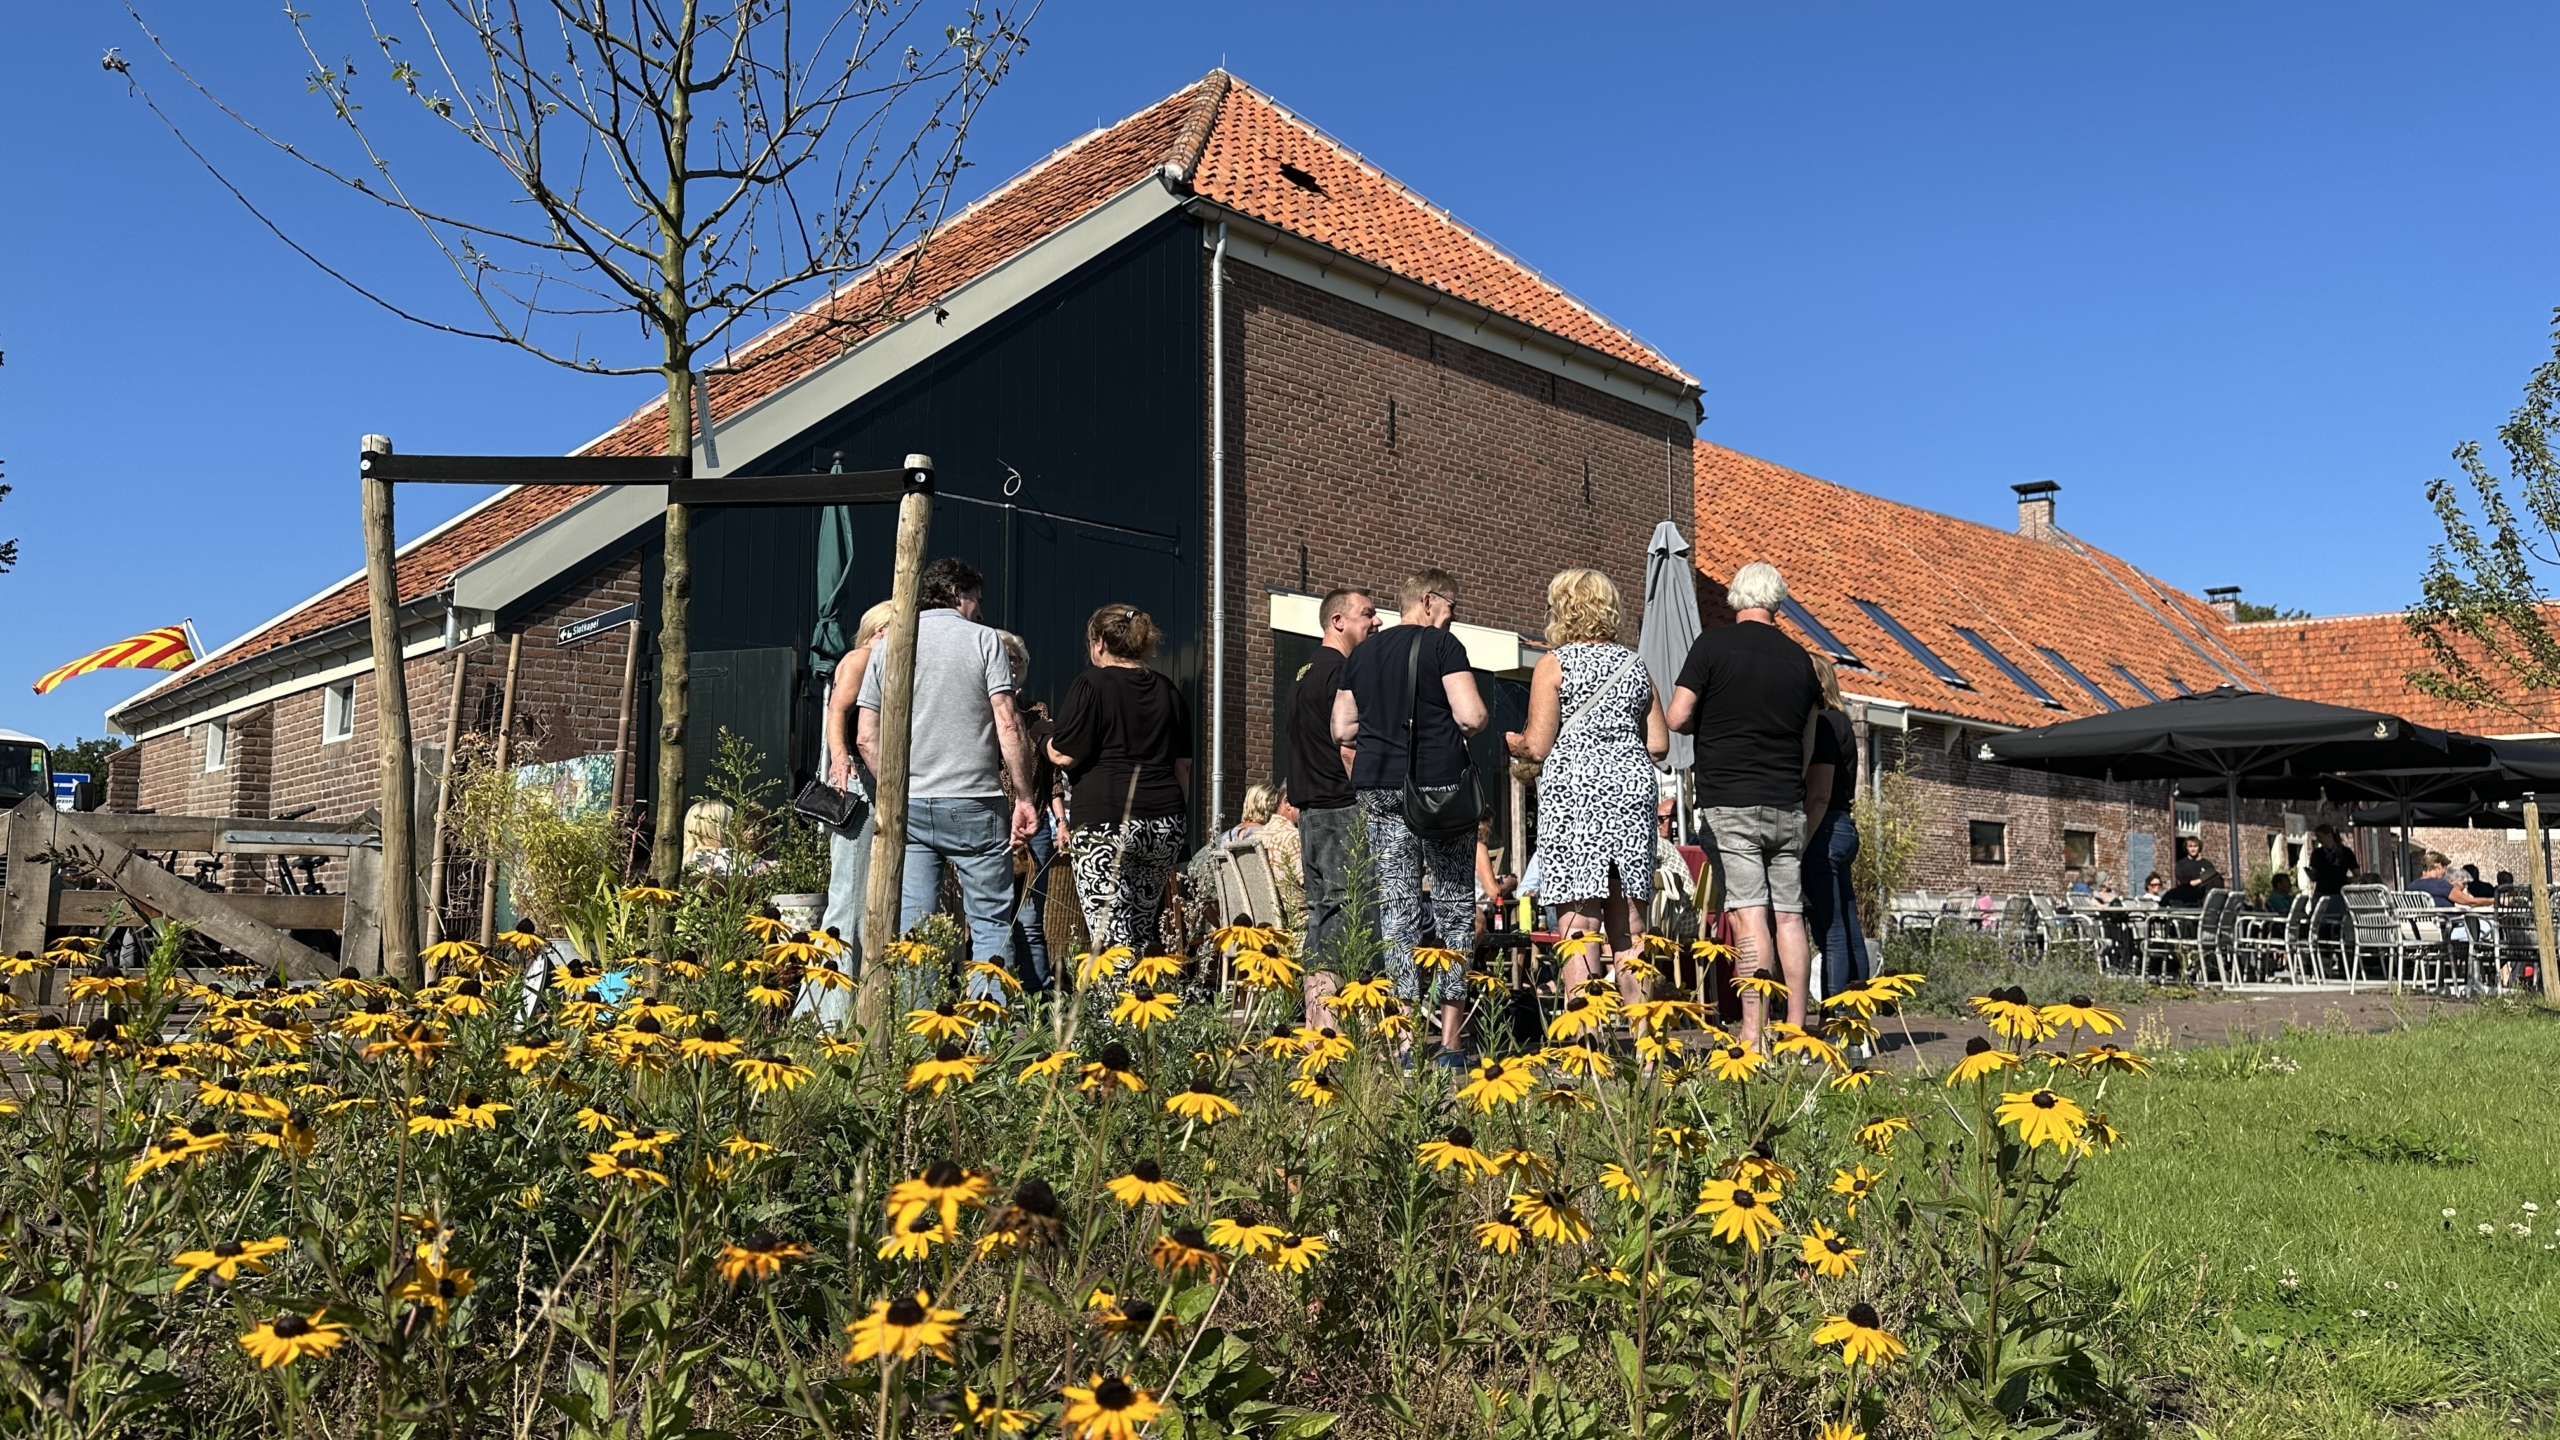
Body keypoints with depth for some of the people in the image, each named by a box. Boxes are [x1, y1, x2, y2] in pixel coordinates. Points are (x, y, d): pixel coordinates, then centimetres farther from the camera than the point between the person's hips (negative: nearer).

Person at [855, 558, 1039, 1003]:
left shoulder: (888, 646, 10)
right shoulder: (984, 640, 0)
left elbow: (866, 737, 7)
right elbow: (1008, 726, -8)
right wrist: (1024, 797, -3)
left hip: (907, 805, 3)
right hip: (974, 804, -3)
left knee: (911, 925, 6)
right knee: (991, 921, 3)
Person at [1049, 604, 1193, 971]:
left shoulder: (1091, 685, -2)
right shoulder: (1167, 691, 16)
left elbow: (1066, 755, -7)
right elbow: (1183, 765, 18)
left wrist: (1049, 743, 14)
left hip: (1105, 821, -6)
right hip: (1165, 826, 6)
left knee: (1113, 937, -6)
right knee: (1143, 931, 12)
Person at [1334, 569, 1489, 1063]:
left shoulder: (1361, 655, 13)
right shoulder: (1442, 644, -3)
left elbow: (1341, 730, 15)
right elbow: (1471, 716, -12)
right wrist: (1453, 725, 9)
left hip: (1377, 787, 5)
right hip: (1439, 783, -5)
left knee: (1396, 907, 5)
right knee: (1454, 906, 3)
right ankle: (1450, 1038, 2)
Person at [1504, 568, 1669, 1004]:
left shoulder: (1554, 662, -1)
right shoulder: (1635, 664, 14)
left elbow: (1538, 746, -6)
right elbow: (1658, 745, 13)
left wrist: (1514, 742, 15)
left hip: (1575, 789, -5)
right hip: (1633, 788, 5)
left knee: (1579, 922, -6)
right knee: (1629, 926, 8)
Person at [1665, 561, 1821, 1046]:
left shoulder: (1714, 643, -4)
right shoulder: (1799, 657, 11)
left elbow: (1677, 717, -5)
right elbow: (1808, 743, 16)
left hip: (1730, 803, -4)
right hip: (1787, 805, 4)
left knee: (1749, 914, -10)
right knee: (1789, 915, 7)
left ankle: (1753, 1035, -13)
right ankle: (1796, 1030, 10)